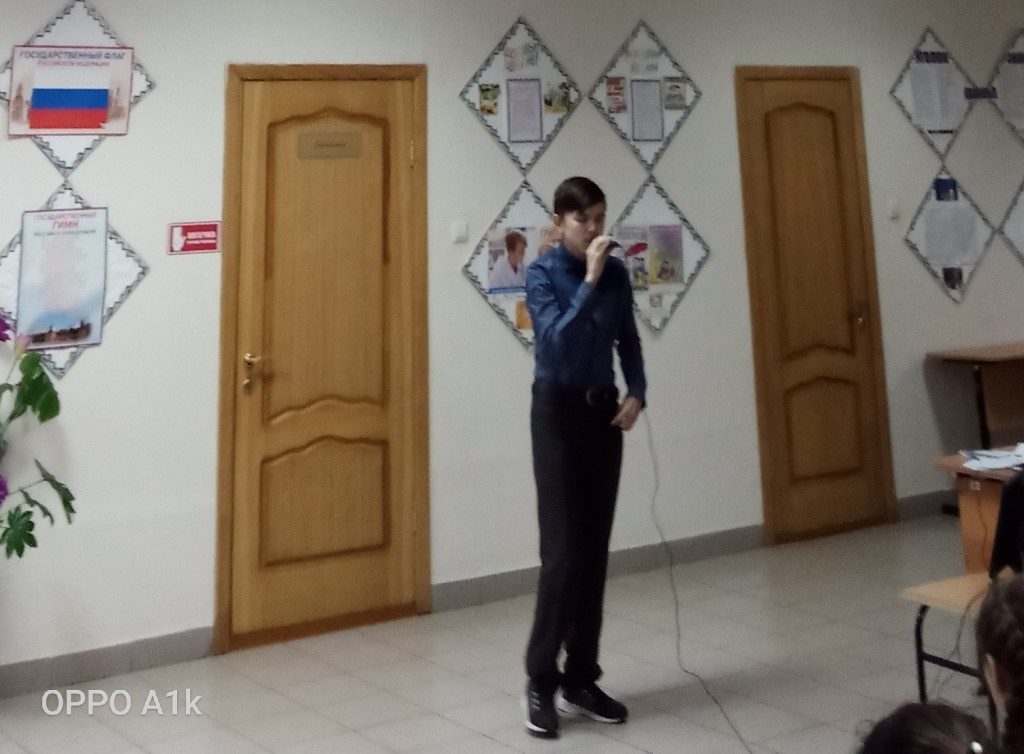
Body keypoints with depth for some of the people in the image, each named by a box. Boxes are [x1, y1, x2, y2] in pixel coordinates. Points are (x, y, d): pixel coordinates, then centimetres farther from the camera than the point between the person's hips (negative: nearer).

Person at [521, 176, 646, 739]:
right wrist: (589, 281, -25)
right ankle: (540, 681, 6)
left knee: (595, 551, 7)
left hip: (603, 412, 5)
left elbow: (628, 340, 11)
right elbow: (557, 338, -23)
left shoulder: (616, 272, 4)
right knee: (563, 551, -8)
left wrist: (636, 393, -4)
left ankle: (581, 680, 18)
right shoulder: (542, 274, -8)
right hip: (558, 412, -5)